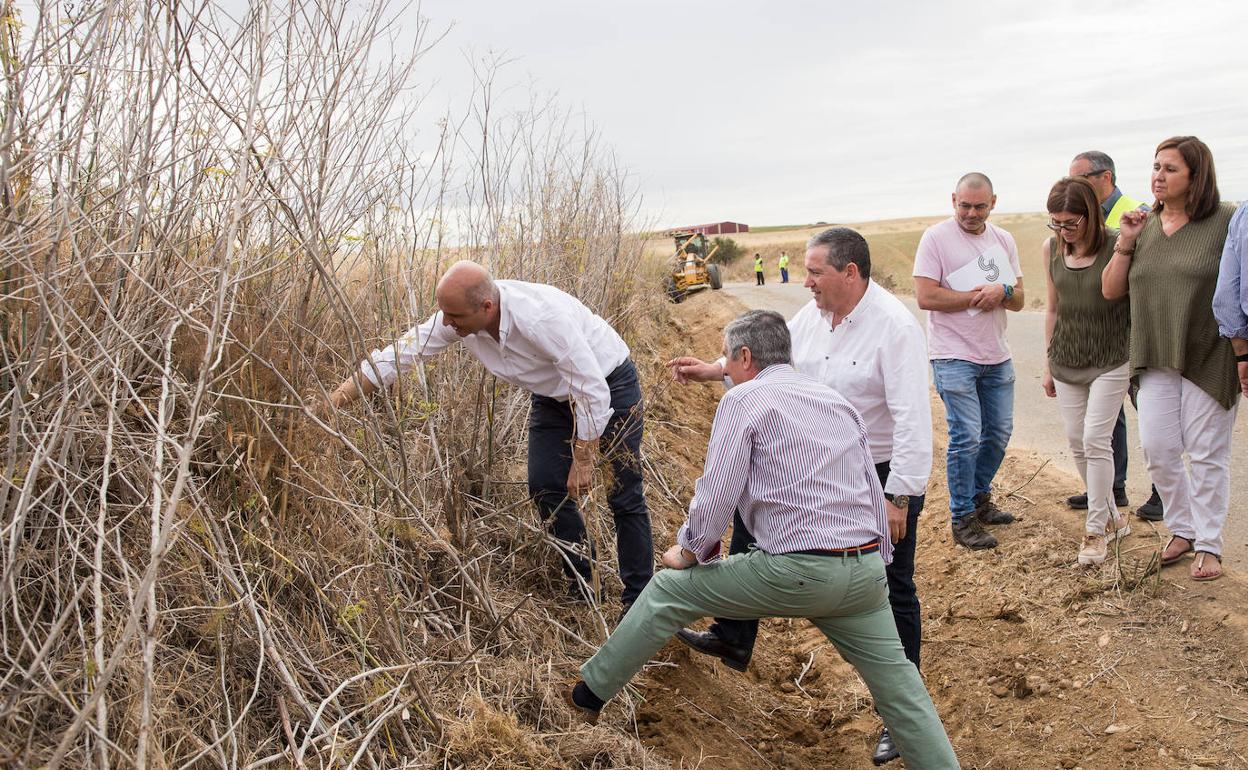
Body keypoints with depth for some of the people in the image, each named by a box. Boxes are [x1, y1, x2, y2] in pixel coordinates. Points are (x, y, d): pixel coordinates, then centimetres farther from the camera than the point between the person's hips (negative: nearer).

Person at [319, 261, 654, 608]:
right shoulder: (457, 315, -20)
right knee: (545, 488, 2)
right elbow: (397, 355, -14)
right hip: (554, 394, 7)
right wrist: (329, 405, -19)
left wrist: (583, 462, -23)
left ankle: (639, 601, 12)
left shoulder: (543, 318, -39)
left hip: (609, 384, -6)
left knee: (624, 497, -2)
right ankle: (580, 584, 20)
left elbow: (593, 393, -32)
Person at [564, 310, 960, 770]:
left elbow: (717, 493, -8)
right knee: (895, 679, 16)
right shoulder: (835, 400, 18)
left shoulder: (744, 399, -2)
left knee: (670, 589, 11)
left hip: (796, 571, -6)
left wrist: (689, 552, 9)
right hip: (864, 569, 6)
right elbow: (873, 491, 18)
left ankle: (590, 693, 22)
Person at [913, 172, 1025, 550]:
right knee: (967, 437, -7)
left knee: (999, 432, 14)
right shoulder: (936, 237, -8)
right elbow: (925, 297, -17)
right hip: (954, 357, -6)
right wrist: (978, 296, -14)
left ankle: (979, 498, 34)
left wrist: (1002, 291, -14)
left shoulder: (1003, 240, 10)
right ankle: (962, 519, 5)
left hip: (997, 356, 7)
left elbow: (1018, 301, 9)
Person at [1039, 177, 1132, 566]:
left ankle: (1096, 528, 4)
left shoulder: (1117, 245, -12)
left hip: (1110, 360, -5)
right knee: (1077, 443, 6)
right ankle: (1111, 518, 23)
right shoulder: (1052, 248, 3)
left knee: (1095, 440, -9)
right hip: (1067, 362, 5)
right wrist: (1048, 365, 13)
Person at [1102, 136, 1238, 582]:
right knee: (1157, 448, 5)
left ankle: (1209, 545, 15)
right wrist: (1125, 244, -5)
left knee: (1207, 452, 3)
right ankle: (1182, 529, 24)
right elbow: (1111, 291, 9)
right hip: (1156, 359, 5)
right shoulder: (1144, 227, 7)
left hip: (1210, 358, -4)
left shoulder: (1226, 222, -7)